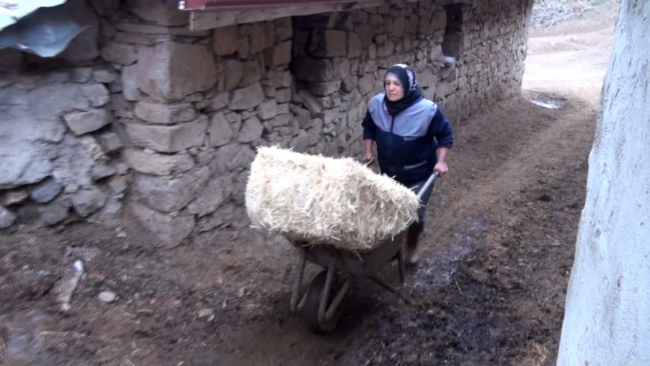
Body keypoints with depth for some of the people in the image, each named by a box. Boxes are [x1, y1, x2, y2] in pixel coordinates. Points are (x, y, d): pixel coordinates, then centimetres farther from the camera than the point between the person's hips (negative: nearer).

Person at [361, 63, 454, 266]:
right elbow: (369, 128, 7)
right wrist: (368, 151, 5)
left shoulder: (427, 110, -25)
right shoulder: (376, 104, -14)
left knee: (415, 213, 5)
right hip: (388, 171, 4)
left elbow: (445, 134, -11)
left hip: (419, 174, -3)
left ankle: (412, 246, 35)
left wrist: (441, 161, -16)